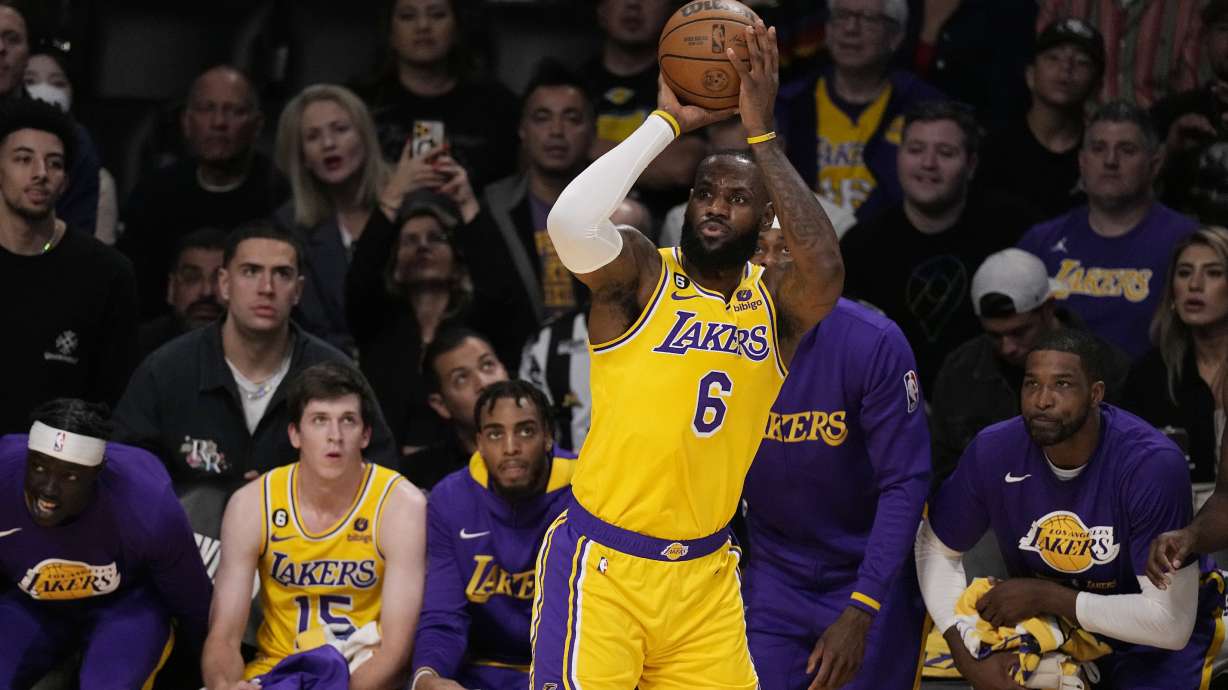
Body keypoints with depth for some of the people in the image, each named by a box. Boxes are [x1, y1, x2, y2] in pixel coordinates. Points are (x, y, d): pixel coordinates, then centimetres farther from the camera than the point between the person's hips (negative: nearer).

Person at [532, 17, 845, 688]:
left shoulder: (776, 299, 1)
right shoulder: (640, 273, -7)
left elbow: (825, 274, -22)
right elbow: (569, 221, -28)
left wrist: (761, 134, -22)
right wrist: (668, 122, -21)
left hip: (705, 575, 4)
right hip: (603, 563, -4)